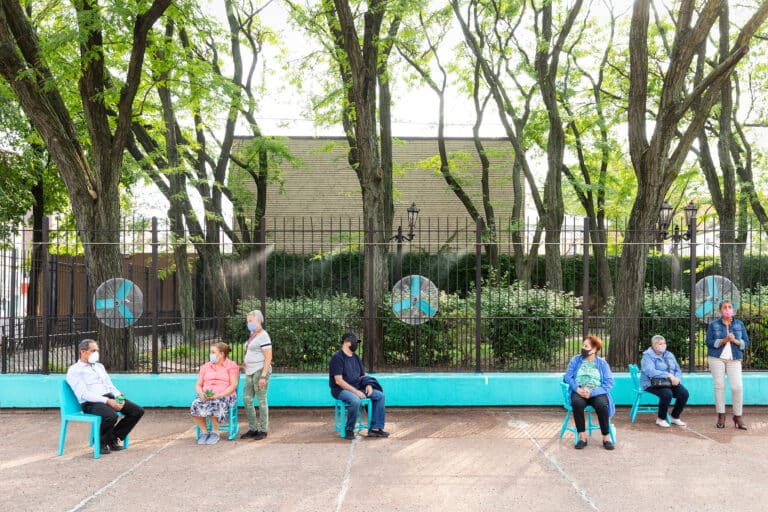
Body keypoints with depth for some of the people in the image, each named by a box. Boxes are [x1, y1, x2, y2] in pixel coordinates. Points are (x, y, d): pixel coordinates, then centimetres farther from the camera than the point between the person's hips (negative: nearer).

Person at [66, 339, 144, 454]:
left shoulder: (99, 366, 23)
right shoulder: (74, 370, -1)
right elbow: (84, 394, -13)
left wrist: (119, 397, -3)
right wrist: (107, 401, -22)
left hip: (109, 398, 7)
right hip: (91, 403, -7)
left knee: (138, 411, -10)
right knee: (111, 416, -37)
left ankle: (113, 438, 6)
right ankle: (101, 441, -5)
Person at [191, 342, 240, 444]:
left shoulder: (232, 366, 2)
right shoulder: (205, 367, 18)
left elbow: (233, 386, -8)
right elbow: (198, 385, 13)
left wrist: (218, 395, -21)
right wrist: (201, 394, -10)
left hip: (225, 397, -4)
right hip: (206, 397, 4)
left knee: (214, 405, -38)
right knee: (195, 405, -30)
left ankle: (215, 432, -15)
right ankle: (204, 431, -11)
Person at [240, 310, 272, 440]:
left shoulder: (263, 336, -13)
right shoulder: (253, 334, 15)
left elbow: (268, 358, -17)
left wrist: (263, 376, -21)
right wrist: (244, 364, 17)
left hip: (260, 371, -9)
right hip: (250, 372, 9)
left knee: (261, 400, -1)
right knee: (246, 399, 8)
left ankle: (263, 430, 10)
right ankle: (252, 429, 18)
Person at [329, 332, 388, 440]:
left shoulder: (356, 357, 15)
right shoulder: (337, 357, -11)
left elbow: (362, 375, 20)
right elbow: (338, 381, -19)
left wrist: (368, 385, -3)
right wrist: (356, 391, -24)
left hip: (357, 388, 8)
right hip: (341, 390, -8)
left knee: (380, 395, -8)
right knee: (355, 400, -37)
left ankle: (375, 428, -8)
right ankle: (349, 430, -16)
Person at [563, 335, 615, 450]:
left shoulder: (602, 363, 7)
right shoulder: (576, 360, 11)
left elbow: (609, 382, -3)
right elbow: (568, 377, 4)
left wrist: (592, 392, -17)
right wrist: (577, 389, -15)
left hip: (597, 392, 0)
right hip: (579, 391, 1)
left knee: (602, 405, -34)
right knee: (577, 402, -34)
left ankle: (606, 437, -18)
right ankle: (582, 436, -26)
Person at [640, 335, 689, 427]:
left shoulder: (669, 355, 16)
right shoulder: (648, 356, -7)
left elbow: (678, 370, 14)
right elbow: (651, 372, -23)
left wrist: (676, 378, -10)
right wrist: (668, 375, -27)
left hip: (670, 383, 7)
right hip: (653, 384, -7)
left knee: (684, 393, -18)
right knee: (667, 393, -34)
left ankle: (675, 417, 4)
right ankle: (661, 419, -13)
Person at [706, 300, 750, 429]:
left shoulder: (740, 324, 9)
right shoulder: (713, 325, 3)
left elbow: (746, 342, 6)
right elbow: (709, 342, -3)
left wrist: (735, 341, -13)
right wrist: (724, 340, -16)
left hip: (734, 359, 1)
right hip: (716, 358, -1)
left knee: (737, 387, -7)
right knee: (719, 386, 0)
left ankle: (738, 417, 6)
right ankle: (721, 416, 8)